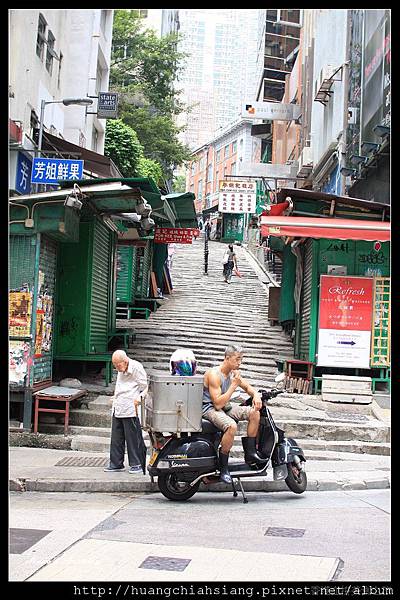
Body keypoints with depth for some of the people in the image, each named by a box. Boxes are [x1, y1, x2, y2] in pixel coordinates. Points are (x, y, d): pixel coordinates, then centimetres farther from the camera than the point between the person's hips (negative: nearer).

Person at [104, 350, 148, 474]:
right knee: (116, 438, 10)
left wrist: (138, 399, -14)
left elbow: (144, 387, -6)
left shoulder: (136, 368, -9)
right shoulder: (121, 370, 16)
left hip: (130, 409, -8)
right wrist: (115, 398, 16)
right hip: (118, 409, 8)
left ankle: (136, 464, 7)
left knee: (133, 438, -1)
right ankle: (116, 464, 18)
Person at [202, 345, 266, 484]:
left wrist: (256, 395, -5)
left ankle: (250, 453, 0)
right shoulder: (214, 375, -22)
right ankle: (223, 468, -24)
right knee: (232, 426, -35)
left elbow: (247, 387, 19)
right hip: (209, 408, -9)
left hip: (225, 406, 9)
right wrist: (234, 385, -26)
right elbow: (218, 403, -27)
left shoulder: (233, 372, 4)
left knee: (254, 413, -5)